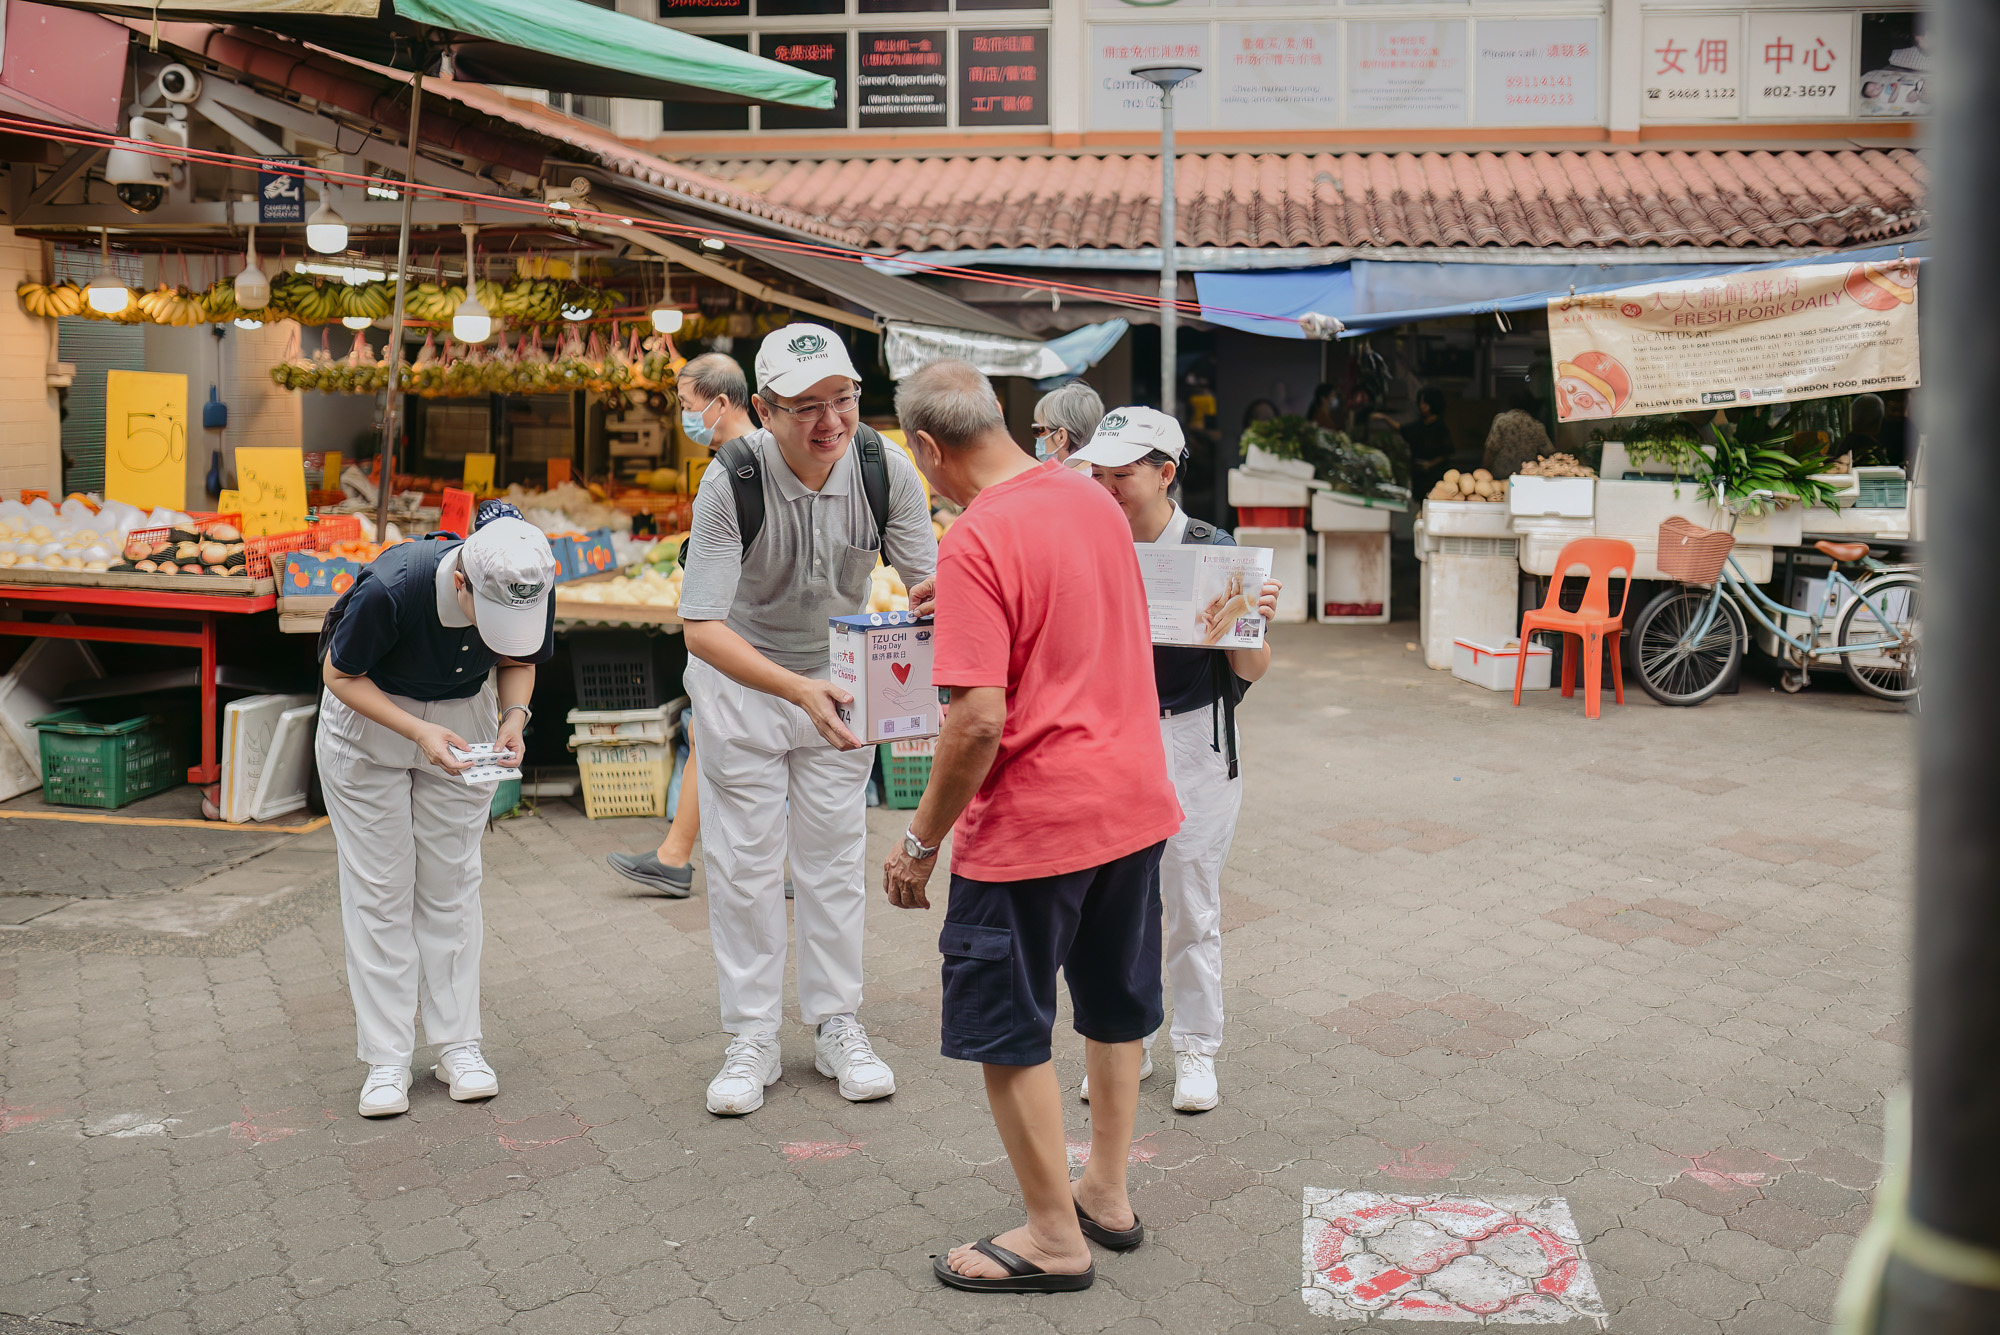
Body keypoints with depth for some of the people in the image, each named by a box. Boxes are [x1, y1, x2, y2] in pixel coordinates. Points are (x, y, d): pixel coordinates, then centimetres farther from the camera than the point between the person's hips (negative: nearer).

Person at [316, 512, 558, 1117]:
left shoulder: (531, 592, -26)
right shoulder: (389, 589, -36)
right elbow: (341, 673, -20)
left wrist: (514, 715, -24)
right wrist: (419, 732, -32)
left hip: (464, 716, 3)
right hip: (369, 712, -2)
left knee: (451, 883, 6)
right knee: (378, 888, -1)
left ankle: (458, 1044, 15)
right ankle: (387, 1058, 7)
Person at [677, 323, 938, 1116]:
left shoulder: (885, 470, -21)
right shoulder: (731, 482, -29)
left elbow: (927, 584, -15)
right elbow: (701, 628, -33)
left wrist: (938, 597, -41)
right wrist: (798, 690, -48)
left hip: (841, 672, 3)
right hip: (740, 676, -2)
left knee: (833, 857, 10)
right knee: (743, 862, 2)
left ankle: (837, 1028, 23)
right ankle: (752, 1038, 16)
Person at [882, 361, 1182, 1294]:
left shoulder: (977, 543, -20)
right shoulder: (1094, 498, 5)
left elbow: (979, 720, -24)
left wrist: (921, 842, -13)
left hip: (1034, 822, -8)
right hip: (1134, 798, 9)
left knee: (1006, 1032, 8)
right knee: (1116, 1007, 21)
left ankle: (1055, 1238, 19)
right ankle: (1107, 1193, 37)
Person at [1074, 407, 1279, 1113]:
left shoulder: (1213, 550, -11)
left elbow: (1249, 671, -9)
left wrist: (1256, 621, -28)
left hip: (1193, 744, -3)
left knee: (1193, 908, 9)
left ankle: (1196, 1052, 26)